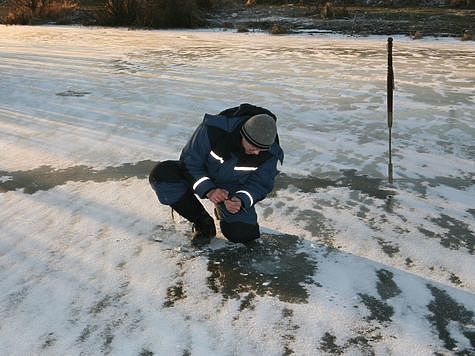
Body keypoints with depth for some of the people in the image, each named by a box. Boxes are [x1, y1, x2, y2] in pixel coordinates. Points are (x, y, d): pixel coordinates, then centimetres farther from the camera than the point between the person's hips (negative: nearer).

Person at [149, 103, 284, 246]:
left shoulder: (270, 153, -23)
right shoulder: (214, 129, -30)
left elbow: (260, 184, -12)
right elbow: (189, 161, -20)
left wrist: (241, 201, -33)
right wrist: (208, 190, -32)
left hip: (234, 189, 0)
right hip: (201, 176, 1)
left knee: (243, 234, -24)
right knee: (160, 174, -27)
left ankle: (222, 212, 15)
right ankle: (203, 223, -11)